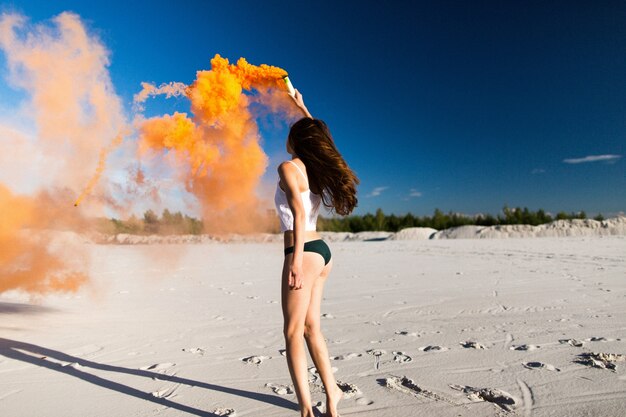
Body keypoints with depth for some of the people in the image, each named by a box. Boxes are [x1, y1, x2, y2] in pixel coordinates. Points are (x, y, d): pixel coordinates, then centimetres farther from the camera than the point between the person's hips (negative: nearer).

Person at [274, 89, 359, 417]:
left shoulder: (289, 167, -8)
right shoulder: (316, 166, 13)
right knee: (310, 327, 16)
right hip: (323, 252, 8)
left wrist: (297, 258, -26)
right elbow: (317, 135, 34)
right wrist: (302, 107, 44)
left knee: (293, 332, -3)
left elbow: (299, 211, -21)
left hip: (305, 252, -8)